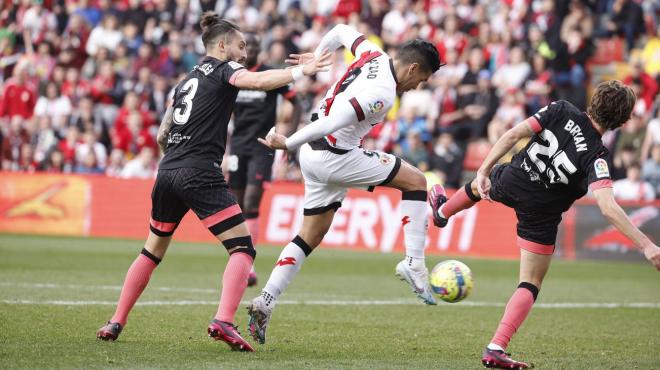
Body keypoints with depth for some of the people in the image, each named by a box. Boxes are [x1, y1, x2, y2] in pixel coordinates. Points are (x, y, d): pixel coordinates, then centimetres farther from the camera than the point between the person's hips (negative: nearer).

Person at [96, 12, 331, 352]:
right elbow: (257, 81, -20)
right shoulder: (223, 69, 3)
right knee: (242, 247, -7)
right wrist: (301, 71, -22)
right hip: (199, 174, -8)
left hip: (167, 171, 8)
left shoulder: (187, 80, 23)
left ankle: (115, 323, 20)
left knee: (152, 251, 22)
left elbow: (162, 135, 28)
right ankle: (223, 321, -26)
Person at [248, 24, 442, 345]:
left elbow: (342, 31, 23)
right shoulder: (382, 95, -22)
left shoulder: (373, 55, 4)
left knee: (311, 235, 14)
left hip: (314, 156, 9)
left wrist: (317, 56, 38)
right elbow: (332, 123, -27)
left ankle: (264, 303, 7)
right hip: (335, 158, -9)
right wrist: (288, 144, -18)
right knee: (416, 182, -1)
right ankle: (414, 264, -6)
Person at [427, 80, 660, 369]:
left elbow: (513, 134, -18)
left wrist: (484, 170, -11)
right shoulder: (596, 157, -26)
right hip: (540, 214, -4)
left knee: (479, 185, 40)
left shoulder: (561, 111, -17)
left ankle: (443, 211, 72)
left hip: (508, 182, 4)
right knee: (531, 283, 10)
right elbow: (607, 207, -36)